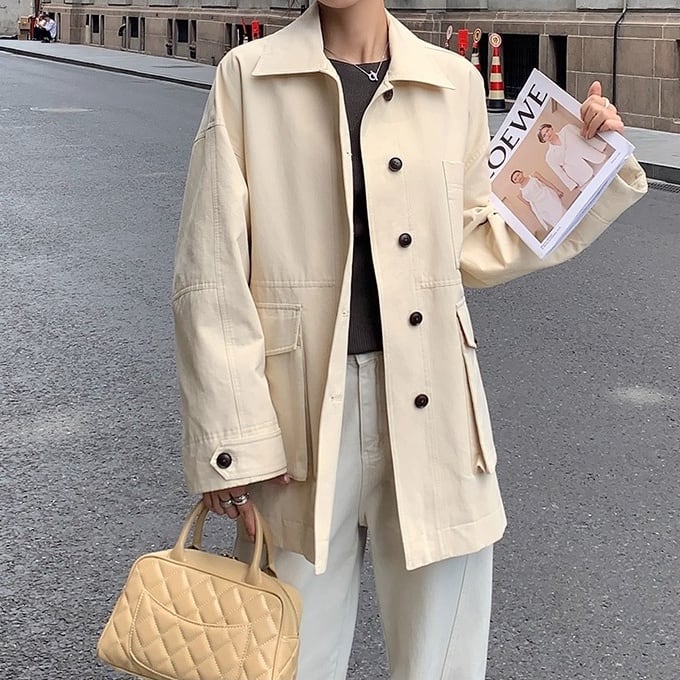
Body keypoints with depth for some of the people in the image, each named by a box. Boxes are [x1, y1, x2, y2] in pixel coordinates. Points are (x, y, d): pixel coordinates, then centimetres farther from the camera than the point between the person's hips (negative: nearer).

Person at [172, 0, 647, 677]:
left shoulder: (455, 82, 5)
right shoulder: (248, 76, -2)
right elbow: (210, 276, -4)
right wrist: (233, 440, -9)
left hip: (430, 409, 2)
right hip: (303, 407, -2)